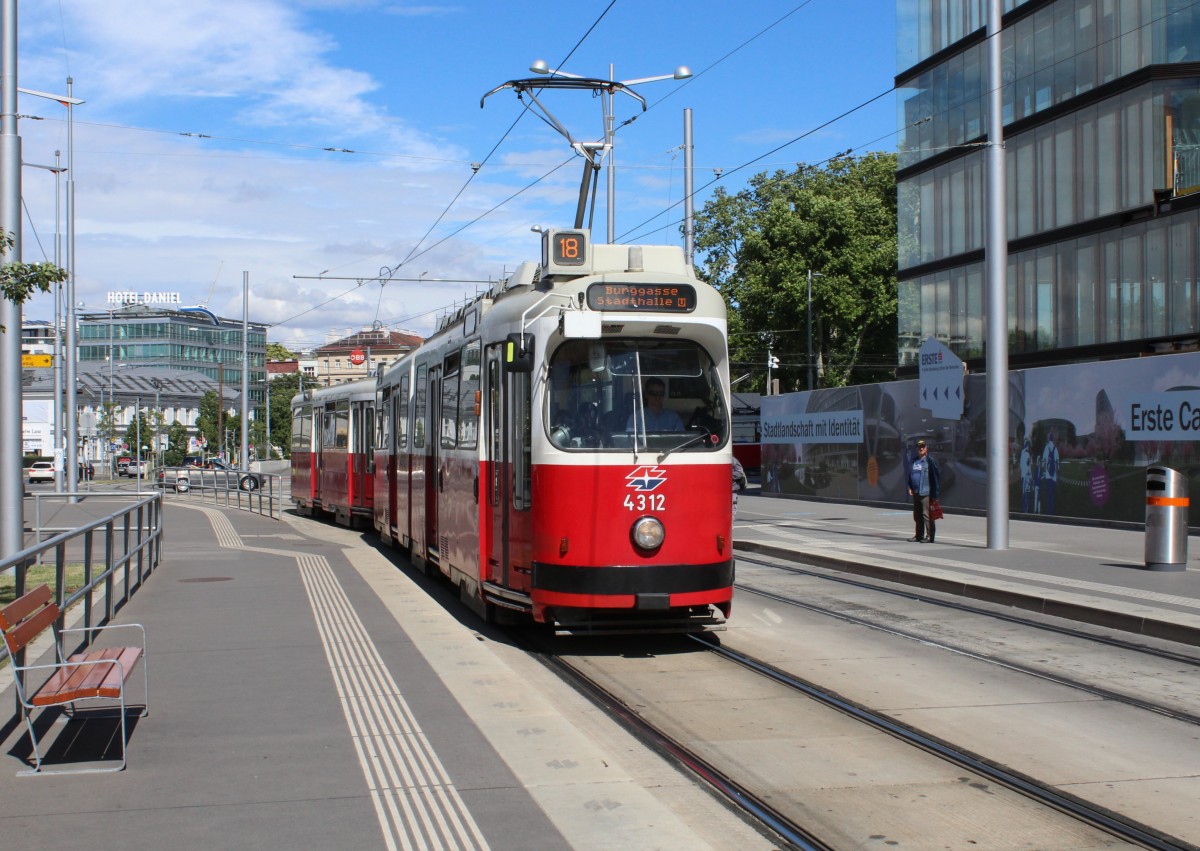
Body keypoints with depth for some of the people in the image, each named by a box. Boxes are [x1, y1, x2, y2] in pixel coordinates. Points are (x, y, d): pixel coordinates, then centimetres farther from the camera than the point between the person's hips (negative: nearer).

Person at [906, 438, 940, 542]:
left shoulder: (930, 461, -5)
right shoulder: (914, 461, 16)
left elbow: (935, 477, -8)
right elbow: (910, 475, 24)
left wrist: (934, 493, -13)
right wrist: (910, 487, 11)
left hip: (926, 493, -7)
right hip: (916, 493, 7)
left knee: (927, 515, -9)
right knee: (917, 516, 12)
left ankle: (929, 536, -5)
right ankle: (919, 535, 21)